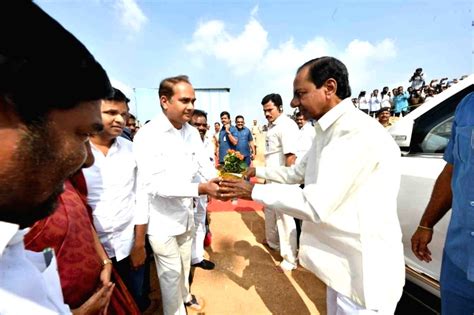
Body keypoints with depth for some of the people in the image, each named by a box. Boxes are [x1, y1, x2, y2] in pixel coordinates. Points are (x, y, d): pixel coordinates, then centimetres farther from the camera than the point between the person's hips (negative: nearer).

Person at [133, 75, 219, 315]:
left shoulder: (192, 132, -1)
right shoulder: (148, 135, -22)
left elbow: (204, 166, -5)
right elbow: (155, 184, -29)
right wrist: (200, 189, -37)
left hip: (186, 212, 6)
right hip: (162, 219, -6)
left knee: (184, 264, 27)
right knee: (171, 272, 14)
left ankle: (185, 295, 54)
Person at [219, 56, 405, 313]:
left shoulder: (358, 132, -26)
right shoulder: (328, 133, 7)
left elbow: (316, 205, -28)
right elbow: (296, 173, 17)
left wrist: (253, 191, -19)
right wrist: (257, 170, 13)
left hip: (364, 271, -9)